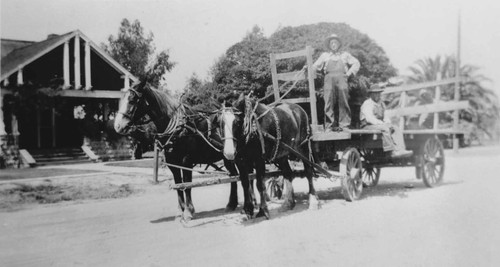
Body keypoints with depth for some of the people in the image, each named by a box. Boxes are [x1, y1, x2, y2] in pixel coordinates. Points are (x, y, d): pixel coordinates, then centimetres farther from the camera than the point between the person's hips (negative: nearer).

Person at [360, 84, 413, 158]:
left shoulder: (380, 104, 18)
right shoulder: (367, 104, -9)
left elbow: (384, 117, 21)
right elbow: (369, 119, -20)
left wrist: (388, 123, -2)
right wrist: (383, 124, -23)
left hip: (380, 125, 8)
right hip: (368, 126, -8)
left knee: (397, 130, -12)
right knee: (385, 128, -34)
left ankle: (400, 150, -30)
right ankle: (393, 151, -35)